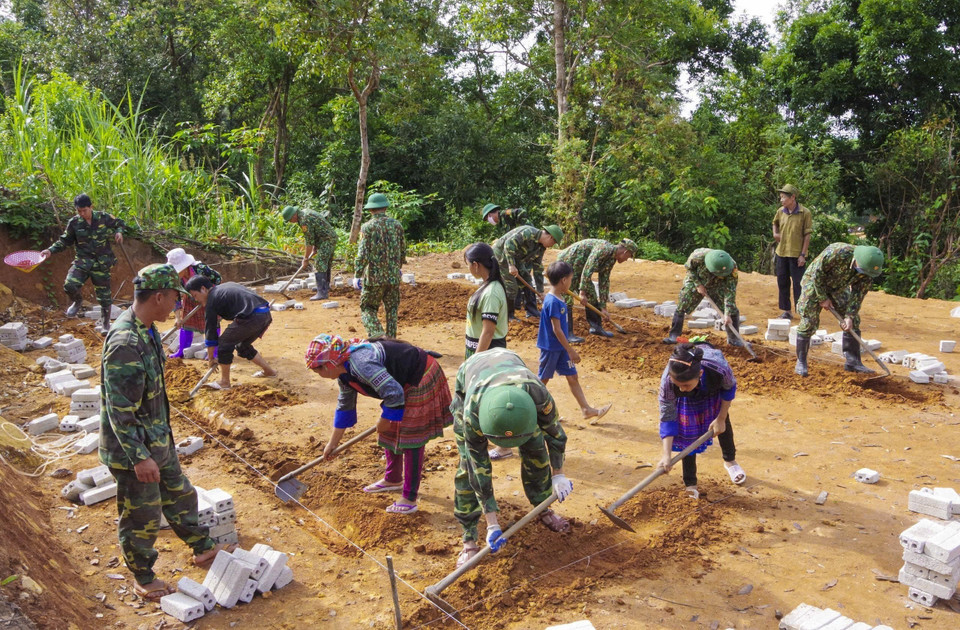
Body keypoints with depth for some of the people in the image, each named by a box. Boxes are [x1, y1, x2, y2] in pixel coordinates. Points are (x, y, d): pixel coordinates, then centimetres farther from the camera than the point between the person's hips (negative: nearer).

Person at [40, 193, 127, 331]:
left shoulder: (104, 218, -4)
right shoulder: (74, 223, -2)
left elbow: (120, 224, 11)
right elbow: (64, 241, 7)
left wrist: (119, 232, -10)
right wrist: (51, 250, -7)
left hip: (101, 263, 0)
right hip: (82, 261, 1)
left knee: (104, 296, 6)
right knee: (69, 285, -24)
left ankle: (105, 324, 27)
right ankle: (77, 301, 12)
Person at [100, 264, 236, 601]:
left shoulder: (146, 329, 0)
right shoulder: (125, 344, -31)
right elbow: (120, 410, -28)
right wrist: (139, 457, -24)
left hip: (158, 439, 9)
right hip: (133, 448, -9)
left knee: (179, 494, 24)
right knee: (141, 515, 11)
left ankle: (203, 548, 43)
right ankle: (143, 579, 32)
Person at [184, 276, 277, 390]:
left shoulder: (212, 300, 3)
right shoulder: (226, 286, 26)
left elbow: (211, 330, 6)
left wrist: (211, 358, 14)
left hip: (252, 317, -9)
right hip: (266, 313, 9)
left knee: (225, 343, 5)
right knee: (242, 345, 26)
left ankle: (224, 382, 13)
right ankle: (269, 371, 36)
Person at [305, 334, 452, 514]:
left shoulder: (360, 363, -31)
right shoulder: (344, 374, 1)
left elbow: (394, 393, -32)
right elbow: (344, 407, 15)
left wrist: (384, 421, -15)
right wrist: (332, 443, 20)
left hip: (421, 381, -10)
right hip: (405, 384, 10)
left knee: (411, 439, -6)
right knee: (389, 432, 17)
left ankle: (409, 499, 2)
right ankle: (393, 480, 36)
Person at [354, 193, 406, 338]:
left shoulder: (367, 227, -9)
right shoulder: (396, 224, 3)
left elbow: (362, 254, -13)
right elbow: (403, 251, 11)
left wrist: (357, 275, -6)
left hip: (374, 277, -3)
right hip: (393, 276, 3)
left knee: (367, 307, 10)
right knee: (391, 310, 14)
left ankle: (376, 333, -10)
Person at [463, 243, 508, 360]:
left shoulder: (491, 293, -24)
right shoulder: (487, 286, 5)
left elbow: (488, 332, -24)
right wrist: (469, 348, 20)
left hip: (487, 351, -9)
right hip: (478, 349, 9)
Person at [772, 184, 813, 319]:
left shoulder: (805, 213, -10)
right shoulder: (780, 211, 4)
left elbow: (807, 235, -9)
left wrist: (803, 254, -12)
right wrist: (775, 233, 5)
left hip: (797, 254, -5)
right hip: (781, 253, 5)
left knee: (798, 284, -1)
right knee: (782, 283, 10)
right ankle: (786, 312, 21)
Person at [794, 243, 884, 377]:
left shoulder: (867, 272, -17)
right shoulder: (838, 252, -36)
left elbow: (858, 294, -9)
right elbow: (817, 272, -28)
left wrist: (849, 316, -18)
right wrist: (823, 298, -22)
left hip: (838, 287, 6)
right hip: (814, 282, -6)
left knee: (853, 322, 0)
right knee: (808, 322, -11)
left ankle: (852, 361, 7)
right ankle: (801, 362, -1)